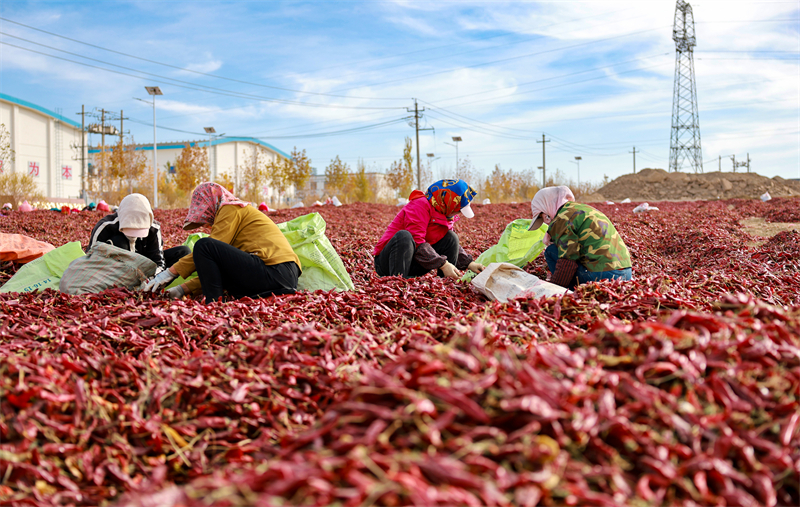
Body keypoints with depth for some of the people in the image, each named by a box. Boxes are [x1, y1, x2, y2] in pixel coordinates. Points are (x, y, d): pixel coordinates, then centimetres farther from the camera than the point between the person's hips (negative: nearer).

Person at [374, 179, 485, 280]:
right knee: (404, 236, -37)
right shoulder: (420, 205, -18)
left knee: (451, 238, -2)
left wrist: (469, 263, -4)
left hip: (412, 266, 8)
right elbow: (417, 242, -28)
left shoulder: (445, 214, 9)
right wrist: (443, 264, -31)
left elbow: (453, 245, 13)